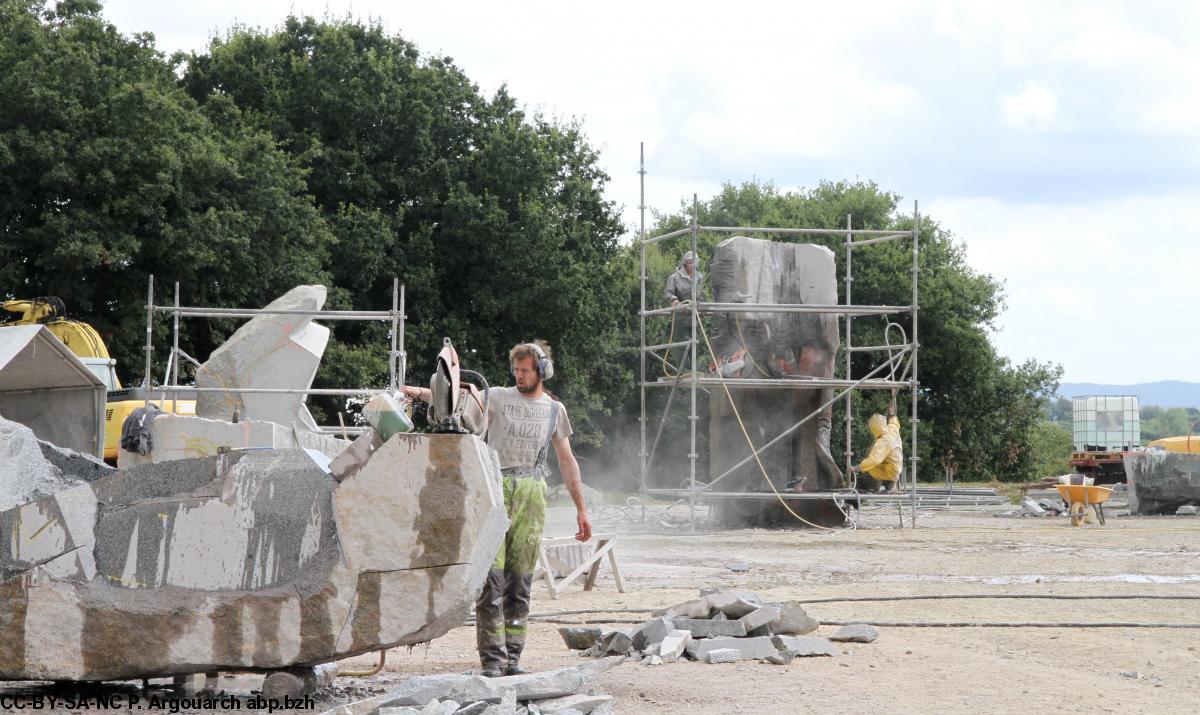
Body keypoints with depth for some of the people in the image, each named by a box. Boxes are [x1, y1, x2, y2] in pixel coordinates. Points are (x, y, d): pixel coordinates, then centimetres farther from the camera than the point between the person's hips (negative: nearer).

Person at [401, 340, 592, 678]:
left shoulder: (554, 409, 15)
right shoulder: (499, 397, 7)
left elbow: (567, 461, 20)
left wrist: (581, 509, 20)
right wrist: (421, 392, -26)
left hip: (531, 496, 2)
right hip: (495, 491, -2)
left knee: (519, 581, 3)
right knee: (491, 577, -9)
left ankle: (512, 657, 7)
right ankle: (493, 658, -8)